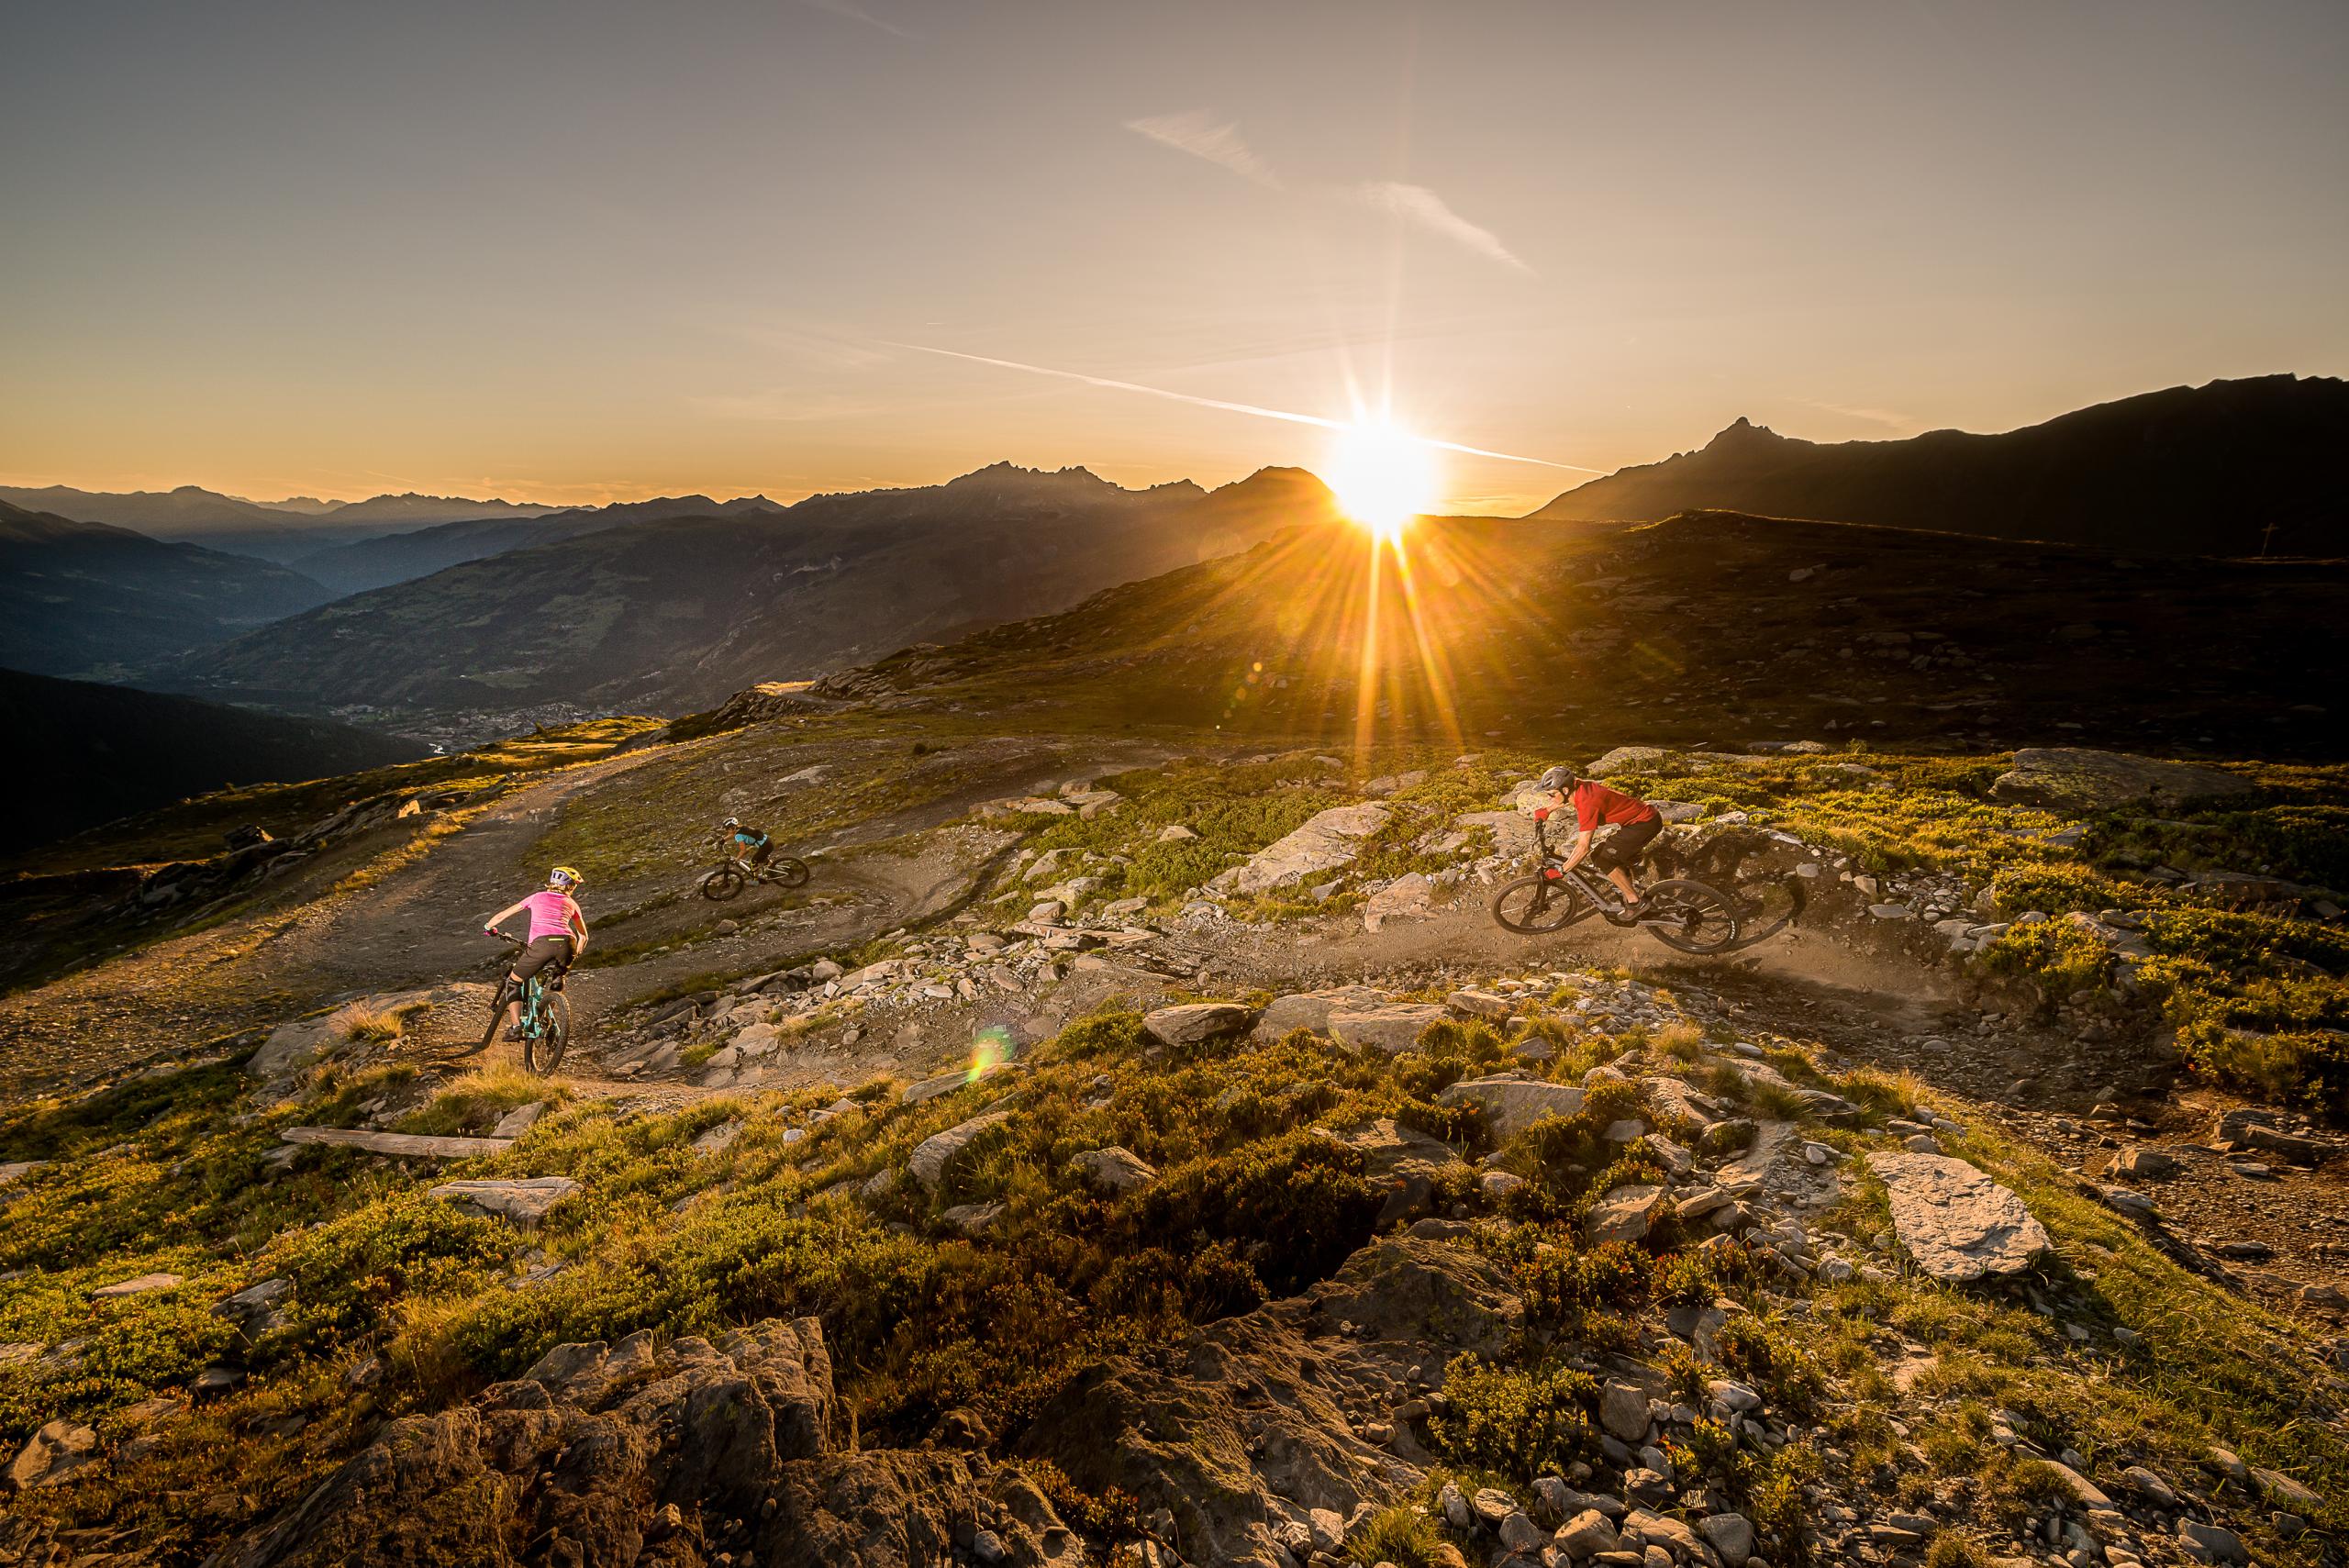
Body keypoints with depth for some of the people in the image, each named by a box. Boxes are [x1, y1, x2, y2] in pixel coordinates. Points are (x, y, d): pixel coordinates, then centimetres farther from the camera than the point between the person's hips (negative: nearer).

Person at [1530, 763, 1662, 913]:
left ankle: (1634, 902, 0)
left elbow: (1583, 848, -30)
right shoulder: (1578, 785, -5)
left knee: (1604, 859, -10)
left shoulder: (1587, 803, -30)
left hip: (1645, 822, -9)